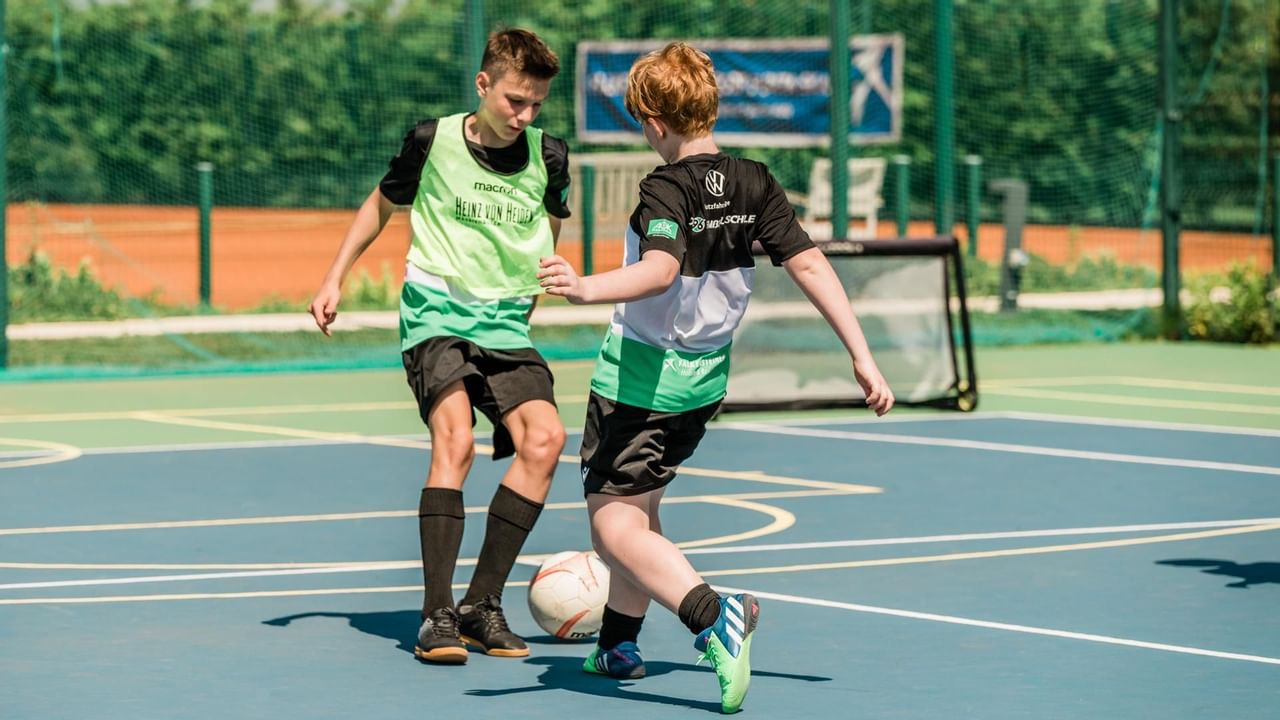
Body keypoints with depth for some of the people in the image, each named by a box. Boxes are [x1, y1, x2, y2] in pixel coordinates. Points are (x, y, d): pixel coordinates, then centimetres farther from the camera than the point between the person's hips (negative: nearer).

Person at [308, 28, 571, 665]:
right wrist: (334, 279, 13)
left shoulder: (548, 157, 3)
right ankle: (436, 614, -26)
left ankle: (483, 604, -9)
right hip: (436, 316, -3)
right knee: (455, 440, -27)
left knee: (543, 438, -21)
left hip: (505, 326, 3)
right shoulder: (433, 142, -2)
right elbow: (381, 204, 16)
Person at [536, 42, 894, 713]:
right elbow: (809, 263, -2)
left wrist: (587, 288, -53)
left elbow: (660, 270, -38)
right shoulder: (755, 185, 0)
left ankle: (714, 617, -31)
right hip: (705, 380, 8)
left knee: (614, 526, -8)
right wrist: (862, 358, -1)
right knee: (639, 506, 25)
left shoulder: (666, 190, -19)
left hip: (637, 375, -8)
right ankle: (619, 646, 36)